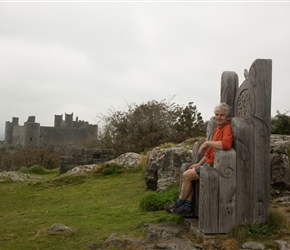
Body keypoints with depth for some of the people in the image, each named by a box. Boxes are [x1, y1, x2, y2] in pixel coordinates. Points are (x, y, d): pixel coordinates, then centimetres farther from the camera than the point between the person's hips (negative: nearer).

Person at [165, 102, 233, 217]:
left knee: (187, 175, -10)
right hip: (210, 162, 9)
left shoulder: (227, 128, -14)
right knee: (188, 174, 1)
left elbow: (226, 144, -35)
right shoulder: (216, 130, 16)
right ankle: (187, 208, 3)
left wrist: (207, 143, -24)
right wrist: (199, 164, 14)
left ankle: (178, 204, 10)